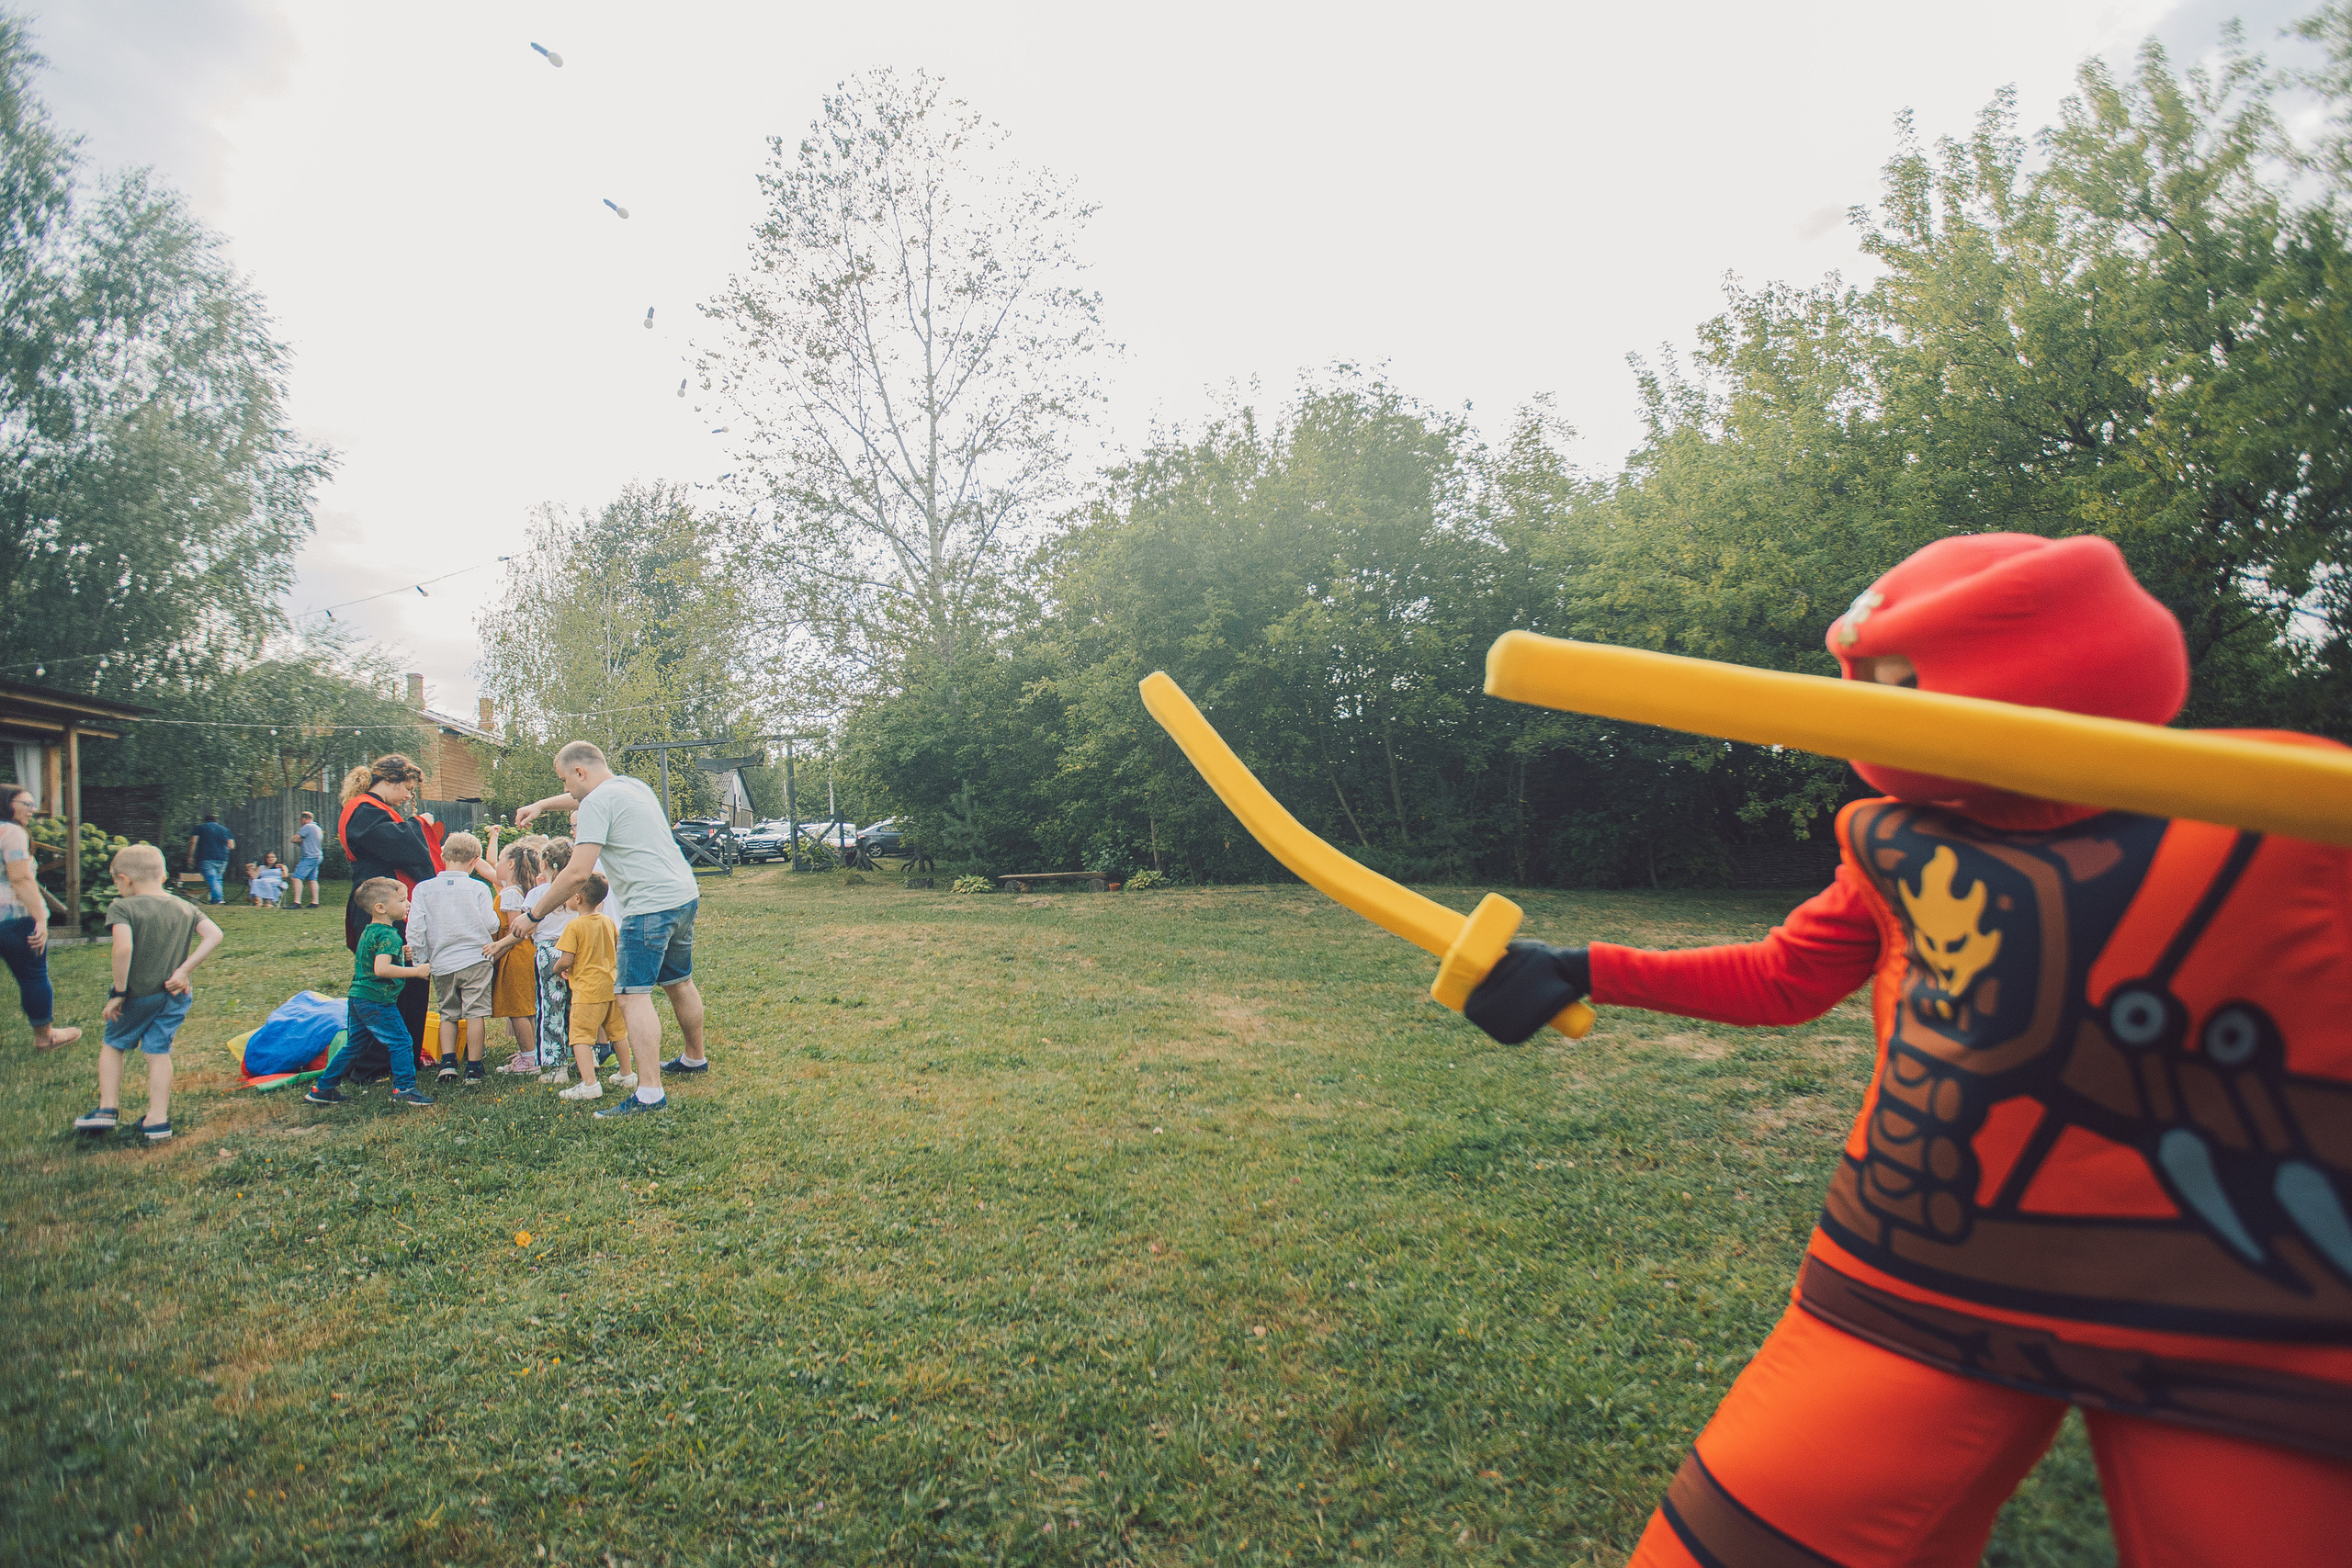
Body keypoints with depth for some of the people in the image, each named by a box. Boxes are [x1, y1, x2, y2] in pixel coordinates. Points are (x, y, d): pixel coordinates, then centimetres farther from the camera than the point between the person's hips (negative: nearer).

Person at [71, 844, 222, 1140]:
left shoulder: (122, 908, -13)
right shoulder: (185, 907, 4)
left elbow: (123, 947, -27)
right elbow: (214, 935, -5)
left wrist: (118, 992, -19)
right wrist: (184, 969, -5)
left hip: (138, 994, -4)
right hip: (176, 995, 4)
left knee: (114, 1045, 20)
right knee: (159, 1052, 9)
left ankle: (108, 1108, 19)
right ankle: (158, 1118, 6)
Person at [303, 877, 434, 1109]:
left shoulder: (369, 930, 13)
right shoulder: (389, 935, -18)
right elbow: (381, 969, -29)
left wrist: (400, 953, 14)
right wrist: (416, 971, -23)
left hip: (357, 999, 10)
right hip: (378, 1001, -10)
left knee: (352, 1045, 18)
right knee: (401, 1042, -3)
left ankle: (322, 1089, 24)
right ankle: (404, 1089, -2)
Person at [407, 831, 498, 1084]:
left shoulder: (423, 888, -1)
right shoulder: (478, 888, -7)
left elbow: (415, 929, -3)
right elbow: (492, 926, -6)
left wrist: (424, 958, 8)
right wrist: (490, 943, 16)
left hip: (441, 964, 3)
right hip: (476, 959, -2)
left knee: (448, 1013, 18)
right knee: (475, 1013, 4)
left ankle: (448, 1061, 11)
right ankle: (473, 1067, 6)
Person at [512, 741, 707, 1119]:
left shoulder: (597, 802, -11)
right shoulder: (634, 786, 16)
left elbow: (577, 874, -17)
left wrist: (533, 914, -8)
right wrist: (542, 804, 41)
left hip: (650, 906, -10)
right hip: (685, 894, 10)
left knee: (633, 996, -10)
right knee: (679, 983, 24)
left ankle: (650, 1094, -16)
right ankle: (695, 1058, 40)